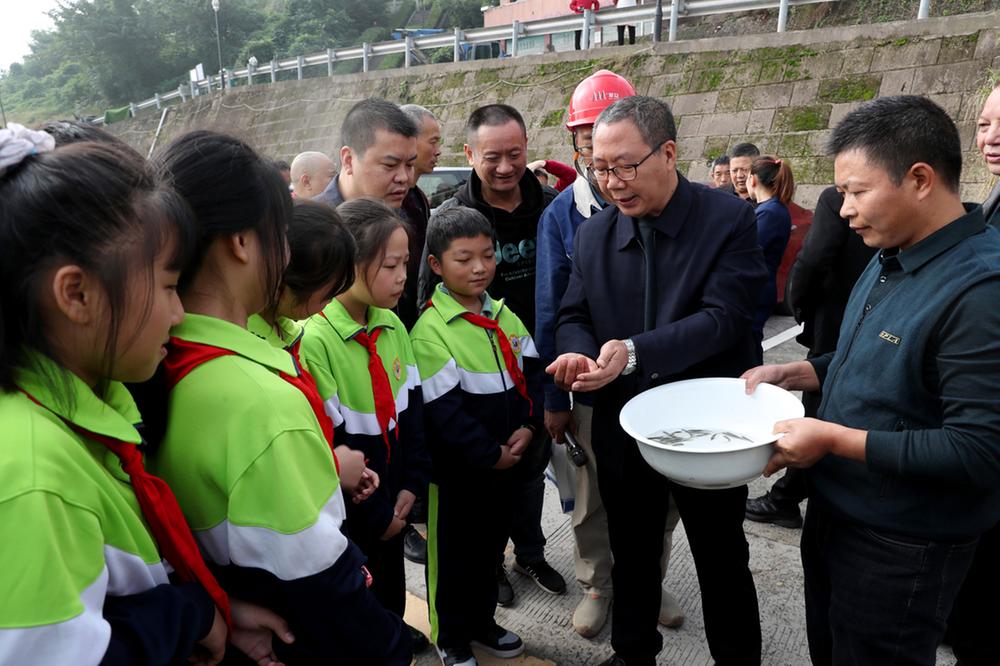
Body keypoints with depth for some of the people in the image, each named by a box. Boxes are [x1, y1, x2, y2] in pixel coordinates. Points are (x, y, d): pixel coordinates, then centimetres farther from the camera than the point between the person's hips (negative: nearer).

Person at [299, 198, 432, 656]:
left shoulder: (392, 327, -3)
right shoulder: (315, 340, -25)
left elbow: (412, 408, 3)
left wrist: (412, 484, -3)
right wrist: (373, 513, -14)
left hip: (394, 500, 6)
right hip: (348, 513, -6)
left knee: (391, 582, 27)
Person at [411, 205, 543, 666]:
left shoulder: (504, 317, 5)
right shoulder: (430, 331, -18)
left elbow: (532, 374, 5)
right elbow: (442, 410, -21)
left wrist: (527, 428, -10)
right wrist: (490, 453, -18)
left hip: (509, 463, 6)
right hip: (457, 469, -6)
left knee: (490, 545, 22)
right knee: (454, 554, 13)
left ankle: (482, 621, 44)